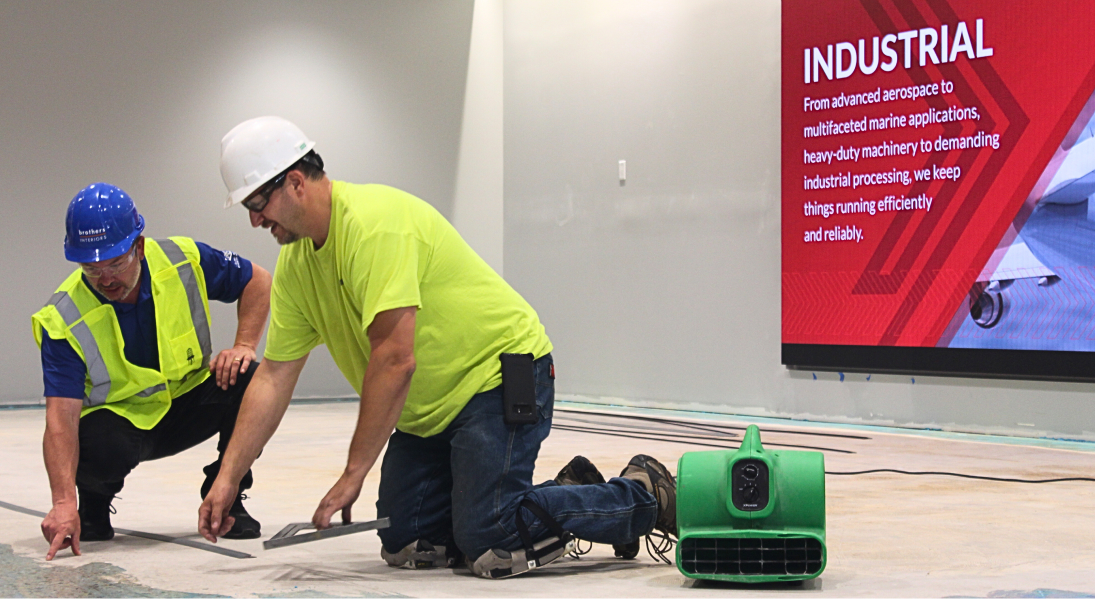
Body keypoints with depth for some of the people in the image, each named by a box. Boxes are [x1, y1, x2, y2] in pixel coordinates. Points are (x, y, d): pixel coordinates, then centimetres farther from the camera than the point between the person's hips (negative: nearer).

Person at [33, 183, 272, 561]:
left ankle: (226, 498, -1)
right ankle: (93, 501, 3)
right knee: (104, 450, -38)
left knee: (252, 381, -26)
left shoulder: (184, 261, -16)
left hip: (189, 403, 3)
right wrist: (63, 502, -43)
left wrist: (244, 345, -15)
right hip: (118, 419, -3)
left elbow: (257, 281, 1)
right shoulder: (63, 319, -24)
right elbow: (61, 415, -31)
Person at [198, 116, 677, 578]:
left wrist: (352, 475, -26)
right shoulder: (295, 264, 4)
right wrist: (227, 480, 0)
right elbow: (274, 377, 6)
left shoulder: (375, 220, -25)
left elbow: (395, 358, -30)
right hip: (427, 409, 9)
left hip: (502, 377, -9)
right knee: (404, 547, 2)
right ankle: (569, 491, 17)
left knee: (490, 549, -19)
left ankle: (644, 496, 3)